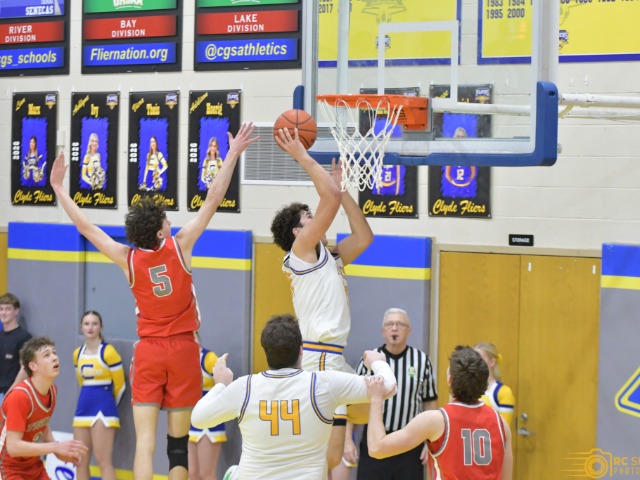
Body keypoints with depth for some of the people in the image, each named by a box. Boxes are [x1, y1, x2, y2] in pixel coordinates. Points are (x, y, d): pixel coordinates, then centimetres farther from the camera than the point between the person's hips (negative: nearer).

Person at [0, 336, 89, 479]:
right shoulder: (19, 396, -28)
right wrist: (56, 447, -34)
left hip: (33, 466, 9)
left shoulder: (52, 390, -2)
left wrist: (60, 452, -2)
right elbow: (13, 447, -31)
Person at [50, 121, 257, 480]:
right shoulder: (180, 246, -11)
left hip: (148, 352, 1)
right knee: (178, 440, 5)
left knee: (145, 440, -4)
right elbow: (213, 200, -10)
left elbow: (85, 226, 2)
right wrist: (233, 154, -5)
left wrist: (58, 187, 11)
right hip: (183, 349, -1)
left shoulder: (128, 259, -6)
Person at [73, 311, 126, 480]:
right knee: (81, 461, 9)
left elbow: (120, 385, -5)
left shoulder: (108, 352, -10)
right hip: (83, 409, 7)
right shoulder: (78, 354, 10)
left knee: (103, 461, -10)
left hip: (103, 410, -7)